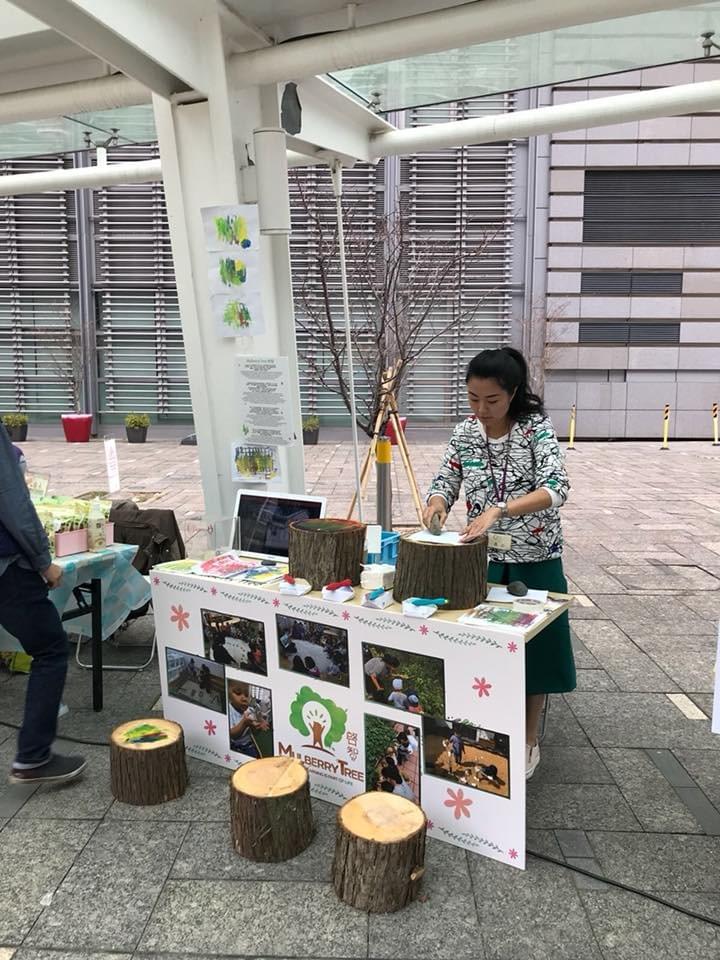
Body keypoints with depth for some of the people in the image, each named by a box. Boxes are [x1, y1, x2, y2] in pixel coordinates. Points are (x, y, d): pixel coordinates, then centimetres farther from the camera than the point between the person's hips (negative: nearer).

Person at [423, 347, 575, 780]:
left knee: (534, 646, 9)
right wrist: (437, 500, -23)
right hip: (485, 559, 3)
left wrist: (498, 509, -40)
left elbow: (556, 488, -27)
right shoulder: (465, 433, -3)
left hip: (536, 559, -3)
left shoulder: (537, 428, -16)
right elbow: (446, 480, 1)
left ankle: (529, 739, 28)